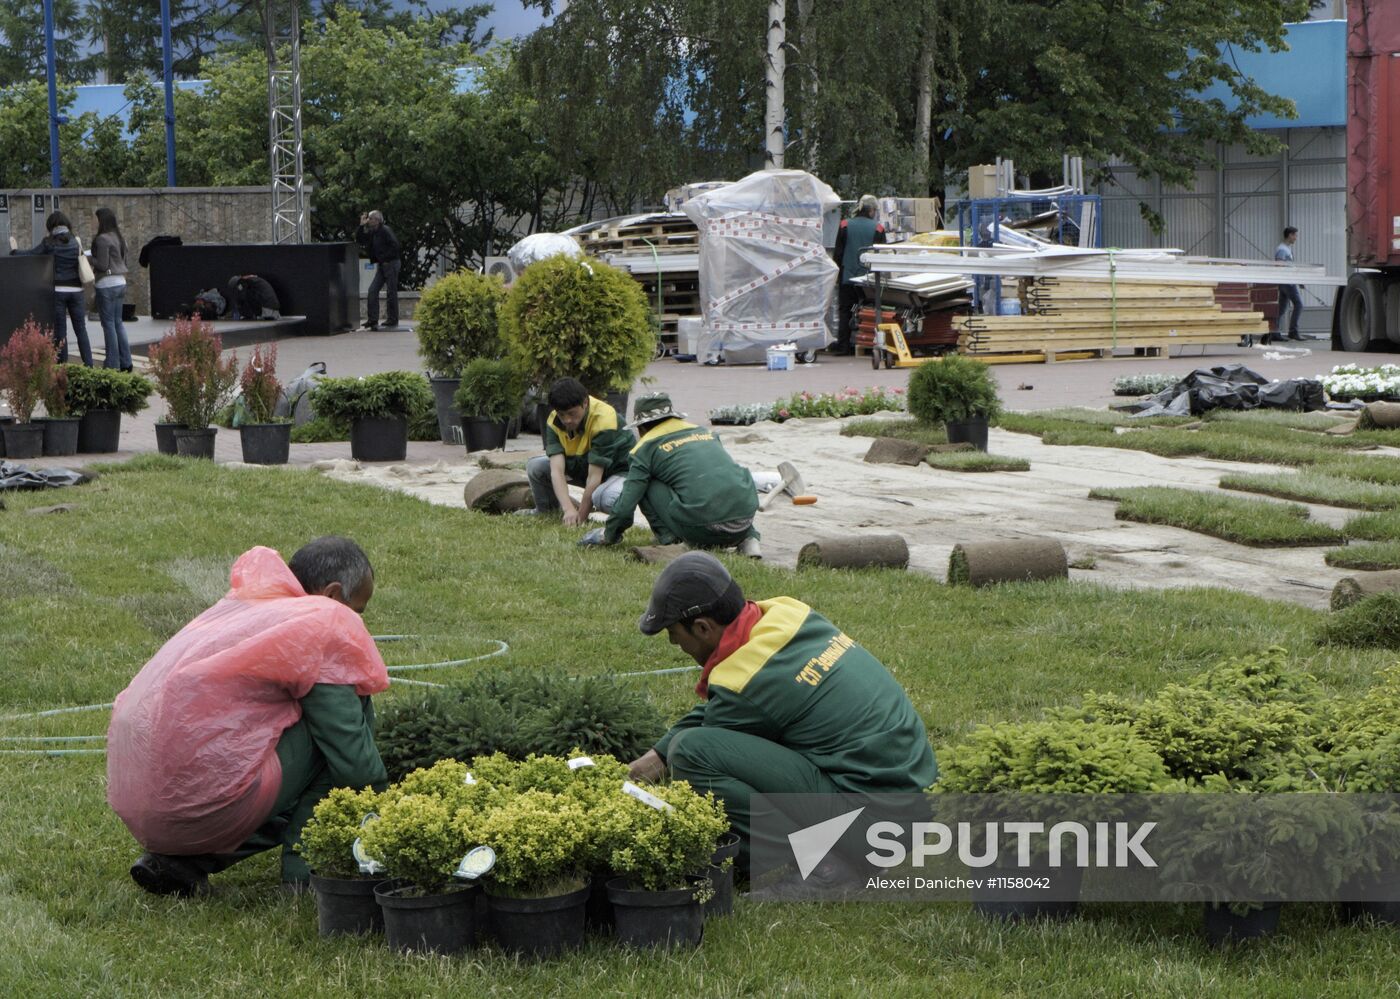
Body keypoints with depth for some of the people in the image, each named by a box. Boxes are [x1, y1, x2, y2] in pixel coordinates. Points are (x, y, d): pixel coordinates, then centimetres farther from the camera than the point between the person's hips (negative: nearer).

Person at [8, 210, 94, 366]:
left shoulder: (49, 242, -5)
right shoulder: (76, 241, 4)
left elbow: (30, 255, -2)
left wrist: (14, 251, 15)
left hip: (57, 290, -3)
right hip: (75, 290, 3)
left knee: (60, 332, 2)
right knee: (81, 329, 7)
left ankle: (63, 367, 1)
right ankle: (89, 365, 2)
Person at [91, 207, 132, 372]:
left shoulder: (103, 239, -15)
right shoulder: (120, 238, 12)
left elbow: (103, 264, -18)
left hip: (107, 284, -8)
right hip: (121, 282, 8)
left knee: (109, 324, -2)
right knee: (118, 322, 14)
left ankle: (112, 363, 0)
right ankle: (125, 362, 14)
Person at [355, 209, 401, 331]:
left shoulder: (385, 231, -13)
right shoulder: (372, 232, 12)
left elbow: (395, 245, -21)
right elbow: (359, 240, 13)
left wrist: (386, 258, -16)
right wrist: (361, 225, 4)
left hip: (390, 264, -8)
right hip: (381, 266, 8)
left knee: (391, 292, -3)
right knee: (373, 290, 1)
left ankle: (392, 321, 4)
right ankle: (372, 320, 2)